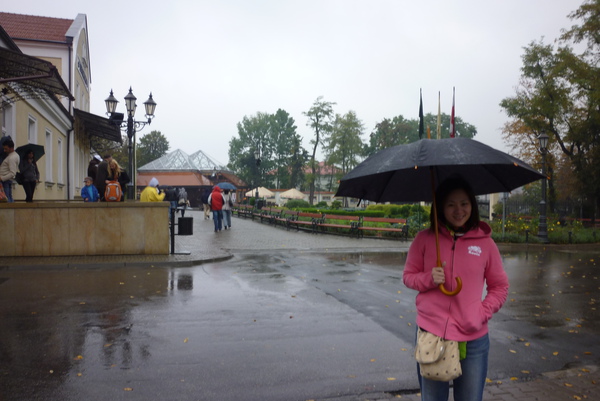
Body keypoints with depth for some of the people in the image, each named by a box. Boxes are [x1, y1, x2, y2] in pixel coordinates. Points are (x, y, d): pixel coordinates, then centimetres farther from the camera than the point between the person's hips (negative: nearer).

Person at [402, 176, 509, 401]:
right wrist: (429, 279, -14)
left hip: (473, 339, 1)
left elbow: (500, 287, 9)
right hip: (431, 335, 0)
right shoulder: (425, 239, -2)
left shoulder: (485, 242, 0)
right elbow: (408, 276, 6)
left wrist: (483, 314, -5)